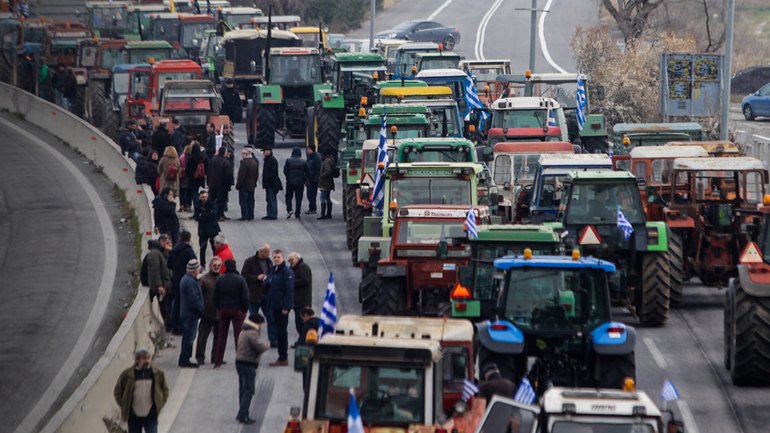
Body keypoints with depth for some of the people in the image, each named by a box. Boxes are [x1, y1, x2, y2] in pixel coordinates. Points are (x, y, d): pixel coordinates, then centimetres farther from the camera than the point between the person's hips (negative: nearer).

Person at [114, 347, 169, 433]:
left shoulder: (158, 373, 1)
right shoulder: (127, 374, -3)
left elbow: (165, 390, 13)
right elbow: (117, 392, 8)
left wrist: (159, 405, 4)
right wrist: (124, 406, 0)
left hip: (151, 416, -1)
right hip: (134, 416, 1)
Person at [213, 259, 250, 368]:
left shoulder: (220, 280, 3)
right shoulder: (240, 280, -7)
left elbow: (215, 297, 6)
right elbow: (245, 297, -8)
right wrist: (245, 310, 4)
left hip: (223, 310, 3)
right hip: (237, 310, -3)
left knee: (222, 336, 8)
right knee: (238, 337, 0)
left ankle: (218, 362, 5)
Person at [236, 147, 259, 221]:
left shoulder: (244, 162, -18)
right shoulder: (255, 162, 8)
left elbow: (241, 175, -19)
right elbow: (257, 174, 14)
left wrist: (238, 185, -14)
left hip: (244, 186, -8)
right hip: (252, 186, 8)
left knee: (243, 201, -2)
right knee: (251, 201, 12)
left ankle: (244, 216, -3)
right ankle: (251, 216, 14)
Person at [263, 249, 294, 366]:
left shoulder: (287, 271, -12)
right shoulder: (273, 271, 17)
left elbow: (289, 290, -17)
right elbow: (264, 285, 21)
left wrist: (285, 307, -21)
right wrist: (268, 282, -3)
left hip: (282, 307, -9)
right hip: (275, 306, 9)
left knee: (282, 332, -6)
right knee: (279, 331, 12)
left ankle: (283, 358, -3)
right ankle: (282, 357, 18)